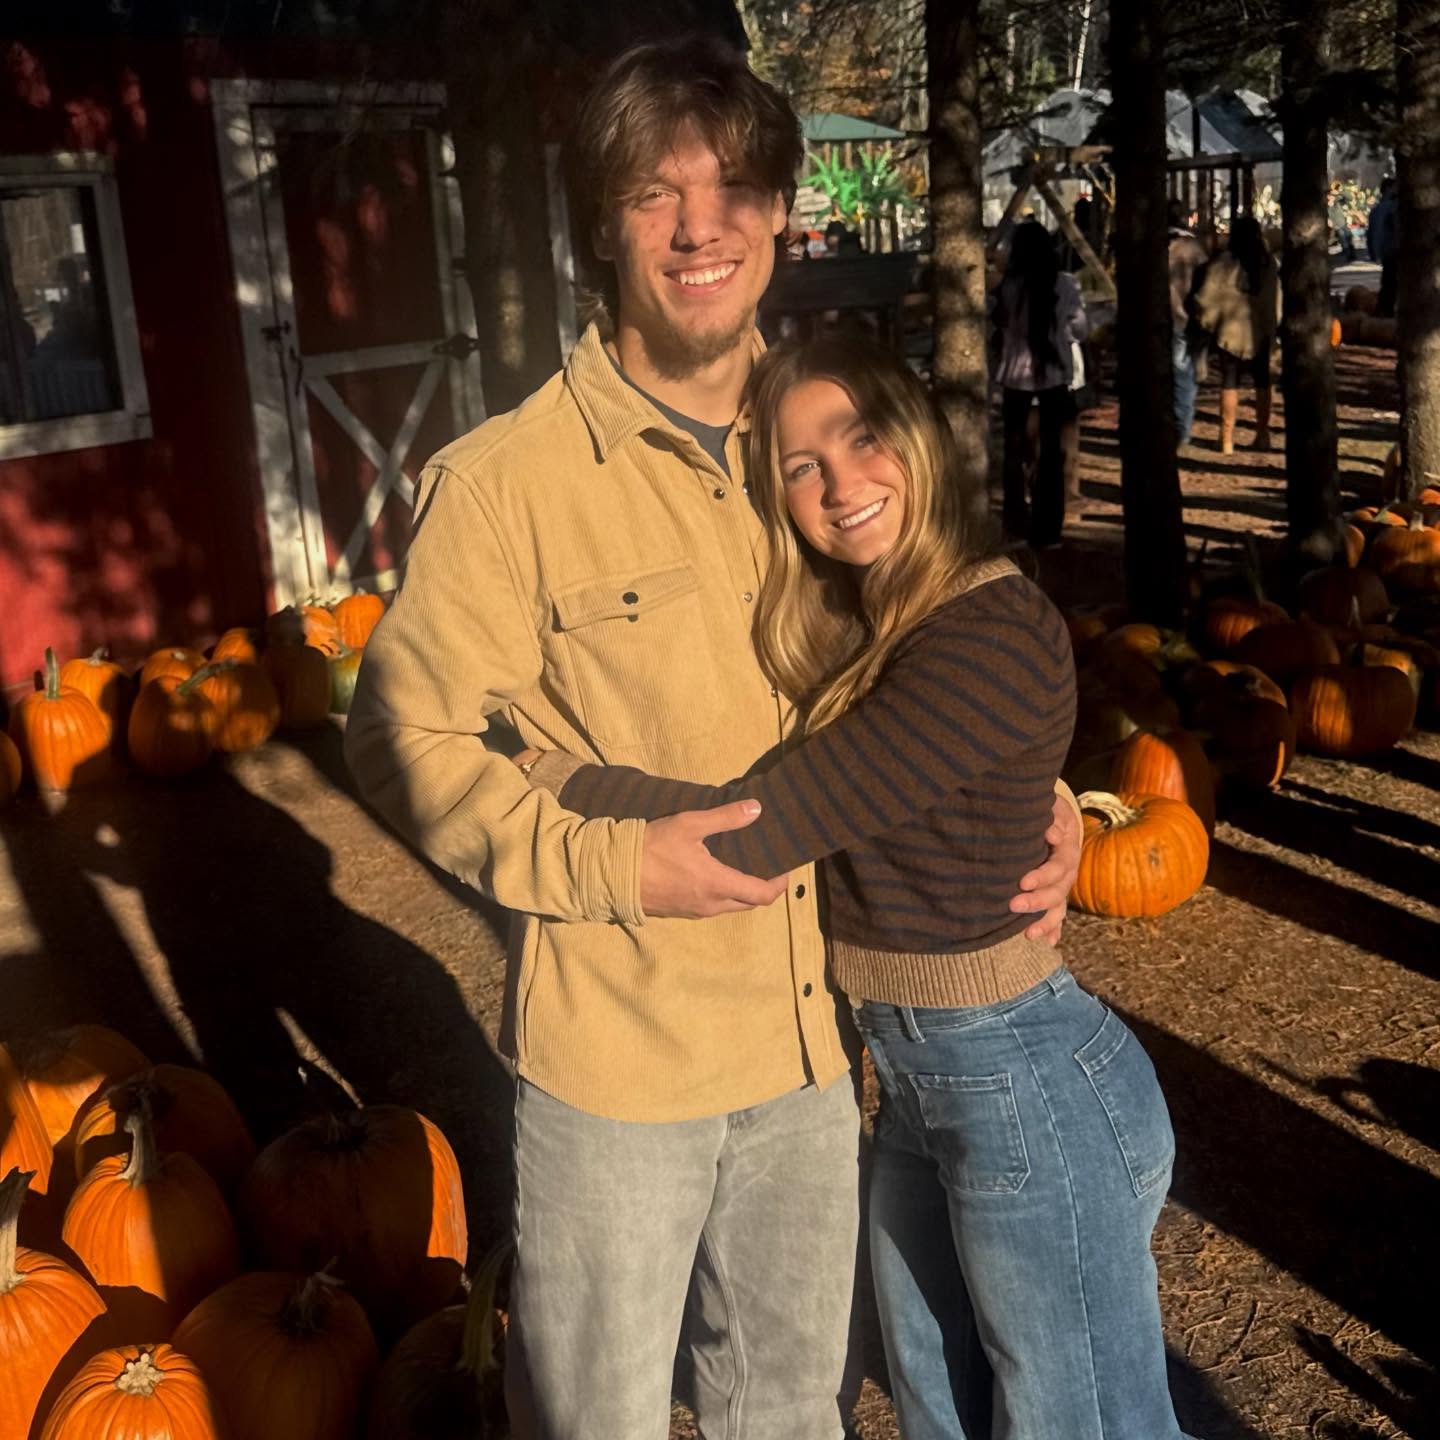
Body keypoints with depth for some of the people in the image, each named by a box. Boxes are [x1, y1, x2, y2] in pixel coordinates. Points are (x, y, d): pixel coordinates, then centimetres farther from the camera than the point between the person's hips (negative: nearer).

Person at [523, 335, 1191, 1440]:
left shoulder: (993, 635, -23)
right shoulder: (863, 626, 8)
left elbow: (752, 833, -25)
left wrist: (542, 769, -16)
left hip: (1029, 1088, -9)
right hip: (914, 1080, 9)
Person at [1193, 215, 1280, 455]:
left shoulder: (1223, 262, -11)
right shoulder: (1268, 262, 1)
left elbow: (1207, 297, -12)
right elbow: (1276, 297, 5)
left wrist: (1206, 323, 4)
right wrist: (1274, 325, 16)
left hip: (1231, 330, -3)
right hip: (1262, 331, 4)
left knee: (1230, 383, 1)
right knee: (1262, 381, 14)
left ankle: (1227, 438, -2)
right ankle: (1262, 435, 17)